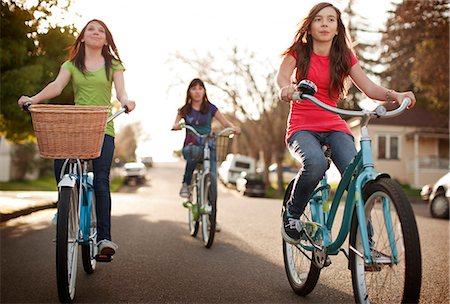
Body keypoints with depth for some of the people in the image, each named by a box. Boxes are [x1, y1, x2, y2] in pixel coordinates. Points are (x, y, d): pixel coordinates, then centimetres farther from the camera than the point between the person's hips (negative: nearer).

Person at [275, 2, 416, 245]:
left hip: (334, 127, 2)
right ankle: (292, 214, -9)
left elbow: (369, 88, -3)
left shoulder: (345, 58, 8)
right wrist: (286, 87, -42)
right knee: (315, 164, -36)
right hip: (302, 127, -2)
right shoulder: (298, 52, 3)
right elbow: (282, 75, -17)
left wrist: (396, 95, -24)